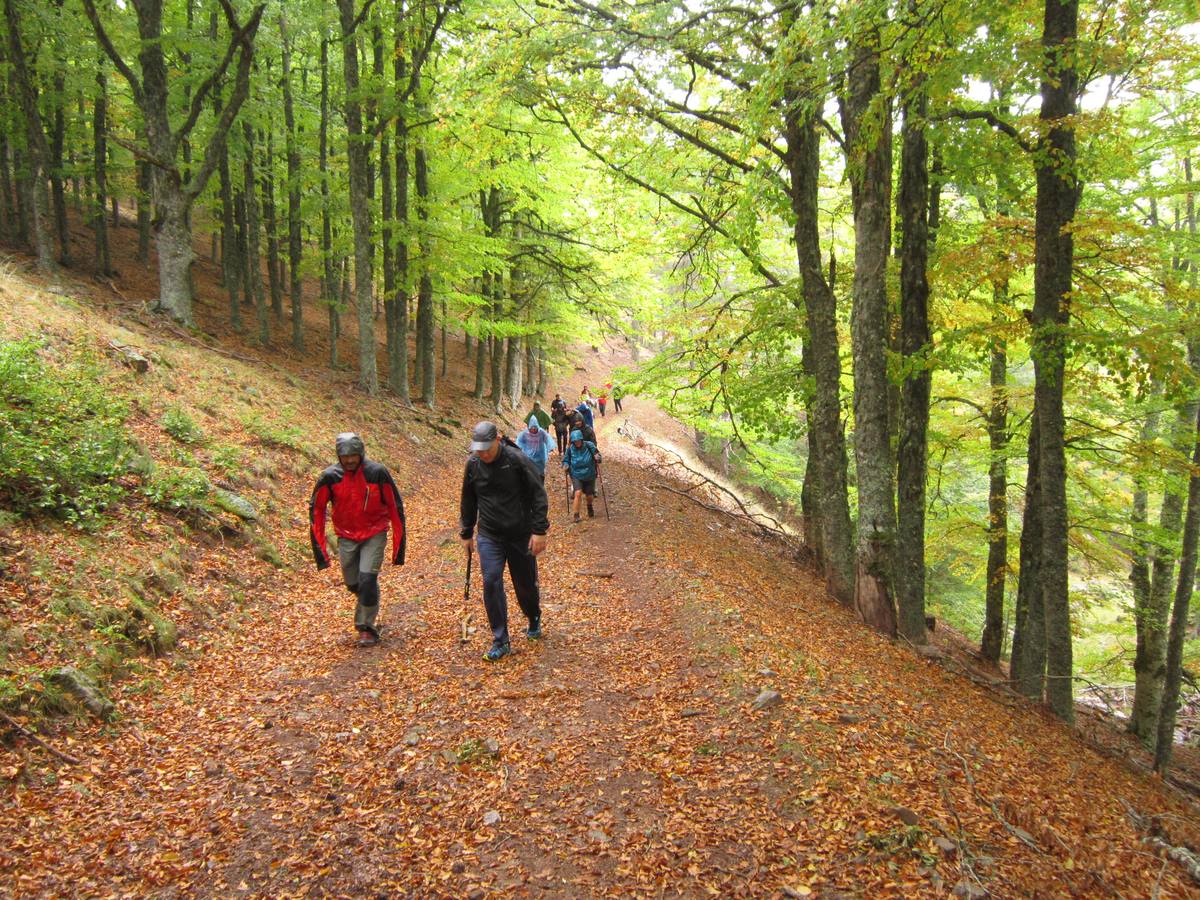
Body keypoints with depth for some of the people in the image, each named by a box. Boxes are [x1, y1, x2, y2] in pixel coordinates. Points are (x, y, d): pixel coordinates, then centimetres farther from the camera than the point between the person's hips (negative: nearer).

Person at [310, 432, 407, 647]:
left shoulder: (378, 473, -15)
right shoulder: (330, 477, -11)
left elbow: (395, 507, -7)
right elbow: (316, 509, 1)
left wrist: (399, 544, -6)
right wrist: (319, 547, -3)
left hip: (374, 534, -3)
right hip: (346, 536, 3)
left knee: (367, 579, -15)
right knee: (353, 583, 10)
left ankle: (367, 627, 2)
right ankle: (369, 607, 42)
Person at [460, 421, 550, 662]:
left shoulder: (518, 460, -14)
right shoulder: (473, 465, -2)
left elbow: (538, 496, -10)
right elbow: (468, 503, 12)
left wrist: (539, 531, -14)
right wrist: (466, 533, 16)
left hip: (521, 534, -2)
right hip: (489, 536, 2)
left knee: (526, 583, 10)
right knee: (491, 582, -10)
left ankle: (534, 619, 42)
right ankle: (500, 642, 0)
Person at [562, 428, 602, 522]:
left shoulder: (589, 446, -14)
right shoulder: (570, 449, -10)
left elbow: (597, 455, -2)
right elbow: (566, 460, 4)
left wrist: (597, 458, -25)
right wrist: (566, 466, -17)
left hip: (590, 475, 1)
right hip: (576, 476, -1)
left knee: (589, 495, 14)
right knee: (578, 493, -21)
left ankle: (590, 507, 49)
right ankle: (576, 515, -11)